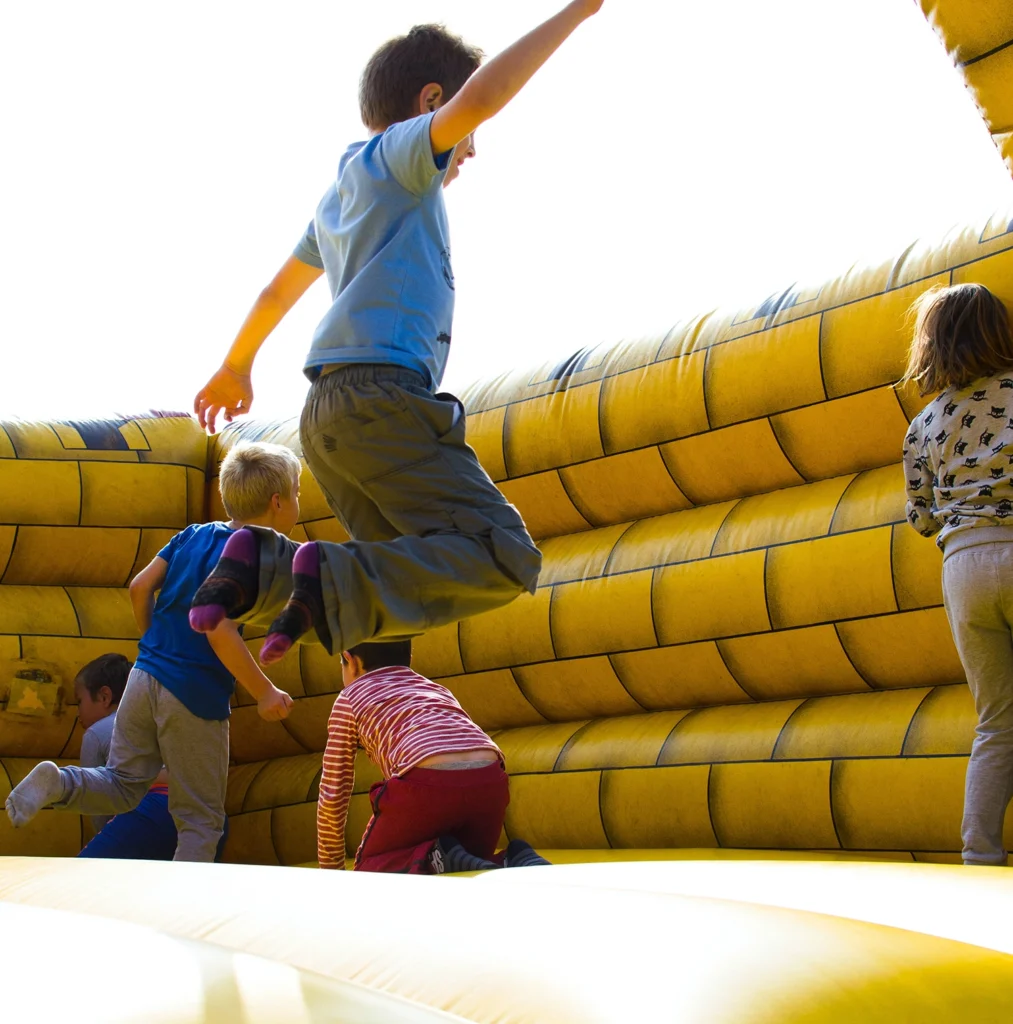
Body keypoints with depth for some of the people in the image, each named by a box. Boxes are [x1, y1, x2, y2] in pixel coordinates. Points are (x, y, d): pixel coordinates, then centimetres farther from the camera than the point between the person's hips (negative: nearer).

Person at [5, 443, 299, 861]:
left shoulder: (194, 534, 9)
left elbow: (140, 586, 9)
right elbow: (220, 632, -23)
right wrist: (264, 692, -16)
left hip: (146, 675, 6)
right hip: (194, 699, -6)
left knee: (123, 786, 17)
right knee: (201, 818, 6)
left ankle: (57, 783, -8)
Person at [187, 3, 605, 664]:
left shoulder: (339, 197, 30)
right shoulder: (394, 153, 5)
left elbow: (278, 290, 42)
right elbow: (481, 98, -15)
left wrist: (237, 366, 56)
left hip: (330, 411, 9)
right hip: (382, 394, -9)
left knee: (406, 582, 7)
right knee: (504, 562, -15)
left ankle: (265, 567, -8)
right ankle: (334, 581, -28)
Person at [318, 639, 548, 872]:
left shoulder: (351, 697, 23)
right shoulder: (437, 689, 36)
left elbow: (332, 794, 21)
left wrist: (330, 867, 33)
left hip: (428, 784, -5)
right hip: (489, 782, 5)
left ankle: (434, 860, -10)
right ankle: (517, 862, -2)